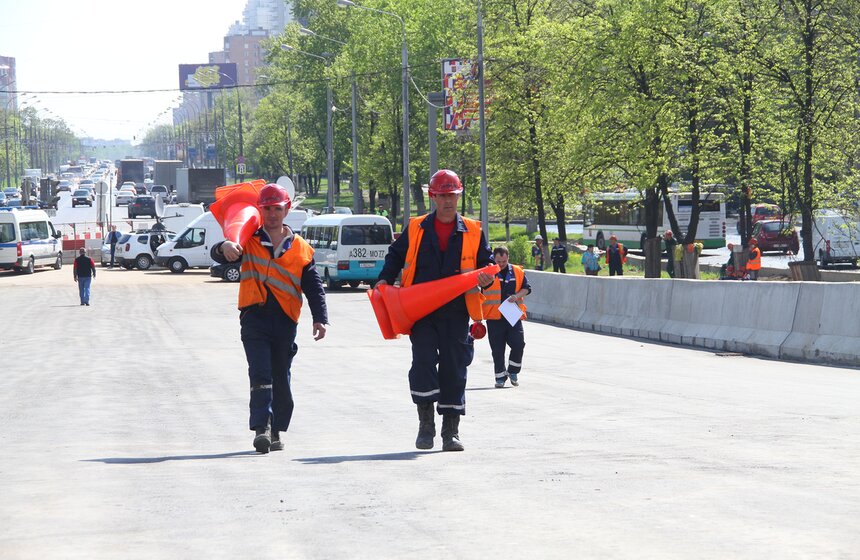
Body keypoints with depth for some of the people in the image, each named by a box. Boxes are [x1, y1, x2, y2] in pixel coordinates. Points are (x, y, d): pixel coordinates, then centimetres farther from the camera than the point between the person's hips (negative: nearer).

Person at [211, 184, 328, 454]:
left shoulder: (301, 249, 9)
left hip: (285, 320, 2)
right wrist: (224, 247, -31)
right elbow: (220, 255, -6)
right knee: (260, 376, -14)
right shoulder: (249, 241, 7)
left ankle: (276, 431, 18)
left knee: (281, 379, 8)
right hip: (255, 317, -2)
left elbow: (314, 287, 8)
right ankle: (261, 428, -21)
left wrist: (320, 318, -5)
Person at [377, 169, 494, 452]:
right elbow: (395, 256, 18)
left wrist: (486, 277, -9)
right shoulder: (415, 229, 9)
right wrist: (384, 280, 2)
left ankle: (451, 431, 8)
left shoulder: (473, 232, 8)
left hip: (456, 313, 0)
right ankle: (426, 423, 3)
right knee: (423, 362, -12)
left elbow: (487, 262, 13)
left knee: (454, 369, 1)